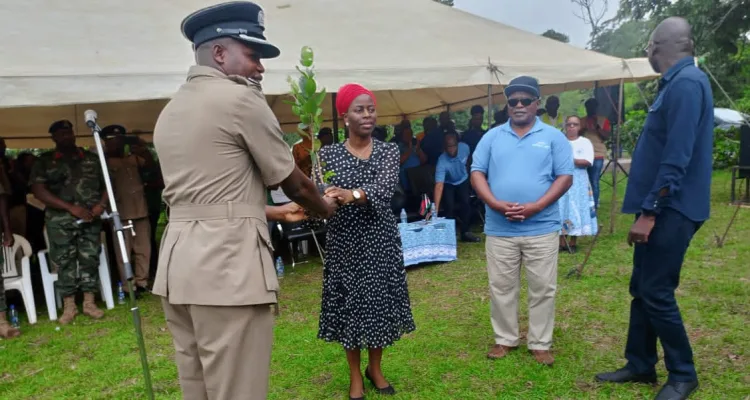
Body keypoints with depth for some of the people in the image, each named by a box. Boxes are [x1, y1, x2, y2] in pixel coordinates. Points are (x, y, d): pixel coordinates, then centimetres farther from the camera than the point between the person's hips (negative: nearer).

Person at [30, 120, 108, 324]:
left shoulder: (91, 158, 11)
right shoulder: (44, 161, 5)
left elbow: (106, 183, 13)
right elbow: (38, 190, -5)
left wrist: (101, 204, -7)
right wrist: (71, 208, -14)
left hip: (91, 218, 2)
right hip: (60, 221, -1)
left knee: (90, 258, 3)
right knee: (64, 261, 2)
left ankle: (89, 303, 12)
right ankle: (69, 306, 11)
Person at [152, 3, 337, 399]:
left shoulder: (169, 110, 18)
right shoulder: (240, 98, -7)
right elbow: (292, 182, -2)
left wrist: (269, 208, 29)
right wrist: (324, 207, 18)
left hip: (177, 260, 9)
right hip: (227, 263, -9)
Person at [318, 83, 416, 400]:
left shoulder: (388, 151, 0)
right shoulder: (328, 154, -1)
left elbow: (385, 187, -19)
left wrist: (353, 194, -38)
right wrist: (322, 201, -37)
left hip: (381, 239, 2)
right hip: (344, 241, -1)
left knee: (380, 302, 11)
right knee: (349, 304, 7)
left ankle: (375, 368, 33)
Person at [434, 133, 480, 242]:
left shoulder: (464, 147, -26)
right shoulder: (442, 162, -38)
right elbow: (439, 185, -46)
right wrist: (436, 208, -54)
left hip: (463, 181, 3)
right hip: (448, 184, -3)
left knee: (465, 203, -12)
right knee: (450, 206, -18)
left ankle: (466, 232, 2)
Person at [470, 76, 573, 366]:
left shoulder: (553, 137, 3)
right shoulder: (492, 137, 8)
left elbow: (565, 177, -3)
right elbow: (477, 174, 3)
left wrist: (535, 207, -15)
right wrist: (495, 204, -13)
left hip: (542, 228, -1)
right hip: (499, 228, 2)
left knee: (543, 288, 7)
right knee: (500, 286, 10)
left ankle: (540, 344, 23)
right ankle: (505, 339, 27)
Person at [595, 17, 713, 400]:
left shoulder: (687, 84, -16)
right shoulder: (676, 83, 16)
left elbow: (677, 159, -23)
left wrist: (648, 211, -21)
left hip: (670, 210, -10)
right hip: (661, 207, 10)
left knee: (657, 293, -1)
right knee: (641, 289, 13)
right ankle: (640, 365, 25)